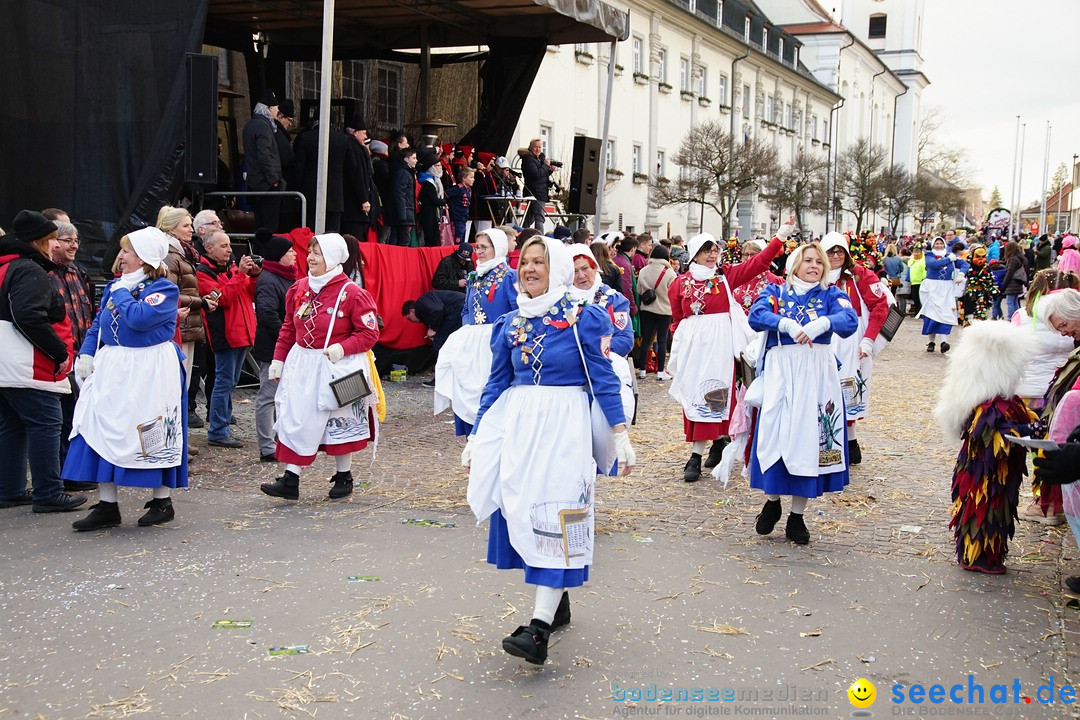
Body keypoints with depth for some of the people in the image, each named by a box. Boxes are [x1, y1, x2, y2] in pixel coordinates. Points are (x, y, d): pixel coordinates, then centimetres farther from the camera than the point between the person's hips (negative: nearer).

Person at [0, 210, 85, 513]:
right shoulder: (30, 271, -13)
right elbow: (29, 317, -25)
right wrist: (60, 352, -18)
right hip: (27, 367, -11)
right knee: (45, 424, -6)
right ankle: (48, 494, -5)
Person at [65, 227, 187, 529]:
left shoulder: (165, 289, -10)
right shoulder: (115, 286, 12)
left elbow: (138, 318, -25)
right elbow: (97, 325, 16)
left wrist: (122, 292, -11)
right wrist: (86, 354, 3)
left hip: (150, 370, -7)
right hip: (112, 367, 7)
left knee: (153, 432, 1)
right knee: (103, 430, 3)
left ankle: (162, 501, 15)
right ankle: (107, 505, 11)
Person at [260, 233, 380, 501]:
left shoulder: (351, 293, -11)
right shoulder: (299, 288, 7)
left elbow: (370, 333, -10)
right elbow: (288, 328, 14)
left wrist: (342, 348, -22)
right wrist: (278, 358, 8)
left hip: (337, 366, -5)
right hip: (302, 364, 5)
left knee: (339, 421, 6)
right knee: (295, 420, 2)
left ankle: (343, 477, 23)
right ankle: (290, 480, 6)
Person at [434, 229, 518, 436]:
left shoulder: (509, 277, -6)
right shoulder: (473, 278, 15)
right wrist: (468, 329, 7)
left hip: (494, 345, -7)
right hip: (470, 346, 7)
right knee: (467, 397, 6)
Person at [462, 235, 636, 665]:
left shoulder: (582, 320, -3)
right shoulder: (510, 324, 10)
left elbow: (604, 380, -3)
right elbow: (496, 385, 14)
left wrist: (621, 436, -7)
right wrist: (475, 439, 13)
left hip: (563, 428, -5)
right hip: (517, 427, 5)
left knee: (555, 516, -12)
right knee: (522, 513, 5)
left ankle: (540, 628, -16)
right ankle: (558, 604, 22)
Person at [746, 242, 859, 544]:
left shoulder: (831, 294, 11)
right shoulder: (775, 291, 11)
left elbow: (850, 321, -9)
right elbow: (756, 315, -9)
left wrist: (821, 324, -28)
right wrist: (787, 324, -25)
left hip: (817, 375, 1)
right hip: (780, 372, 0)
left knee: (809, 436, 1)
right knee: (775, 434, -3)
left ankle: (797, 516, 11)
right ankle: (772, 502, 19)